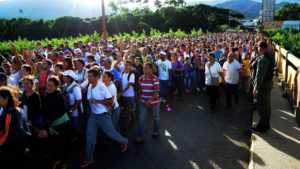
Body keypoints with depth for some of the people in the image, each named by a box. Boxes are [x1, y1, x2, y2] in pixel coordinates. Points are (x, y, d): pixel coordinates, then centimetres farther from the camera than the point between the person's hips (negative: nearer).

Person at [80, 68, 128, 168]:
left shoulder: (102, 87, -20)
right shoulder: (89, 88, 1)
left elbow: (110, 101, -19)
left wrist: (97, 101, -25)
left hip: (103, 115, -6)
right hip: (93, 115, 6)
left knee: (111, 134, 9)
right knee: (90, 137, 7)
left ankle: (124, 142, 40)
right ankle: (89, 159, 21)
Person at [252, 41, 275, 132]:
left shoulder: (263, 59, -24)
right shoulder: (270, 57, 6)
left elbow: (260, 75, -25)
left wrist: (256, 88, -21)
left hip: (263, 85, -10)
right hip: (268, 84, 10)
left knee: (261, 106, 2)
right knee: (267, 105, 19)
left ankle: (262, 126, 13)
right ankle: (266, 123, 33)